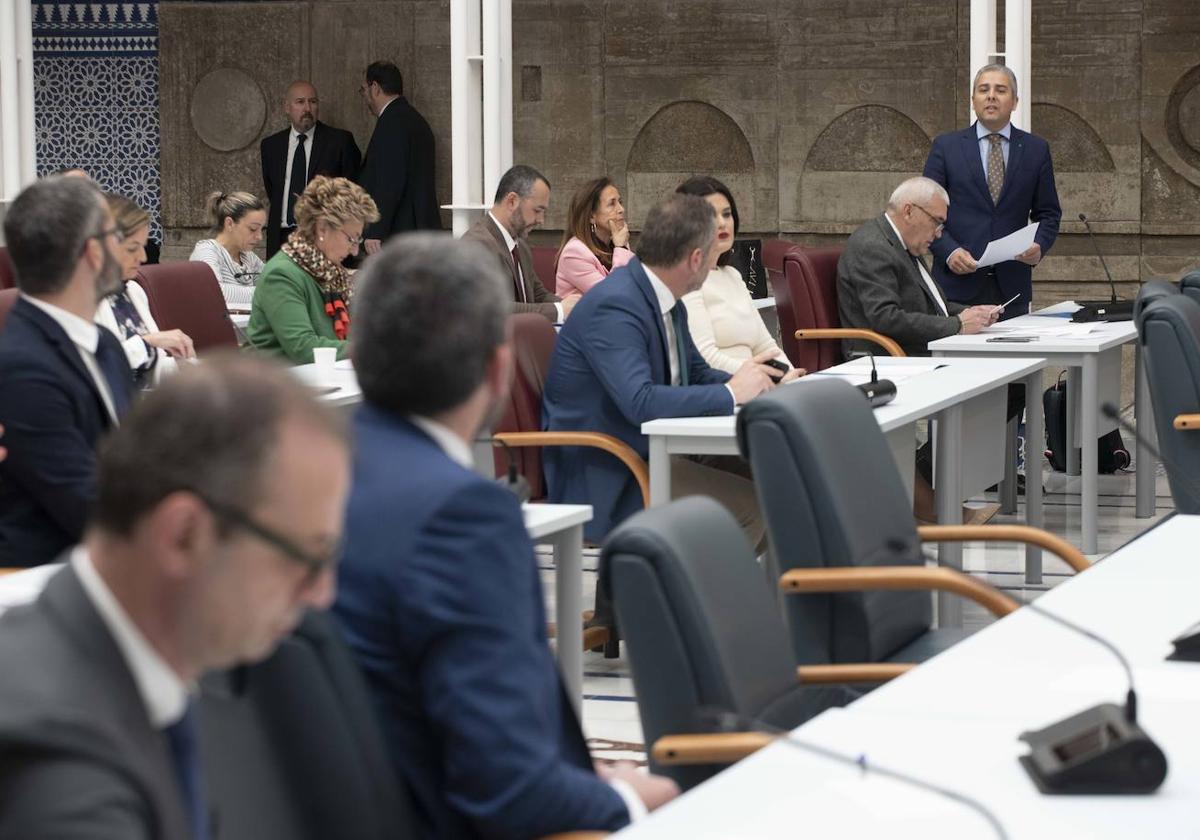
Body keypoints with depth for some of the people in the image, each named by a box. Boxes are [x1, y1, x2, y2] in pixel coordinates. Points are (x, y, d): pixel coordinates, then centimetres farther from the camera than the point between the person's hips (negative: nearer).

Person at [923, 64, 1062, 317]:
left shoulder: (1036, 149, 9)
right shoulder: (946, 147, 5)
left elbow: (1048, 213, 12)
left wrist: (1039, 245, -8)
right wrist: (949, 251, -13)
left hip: (1012, 286, 1)